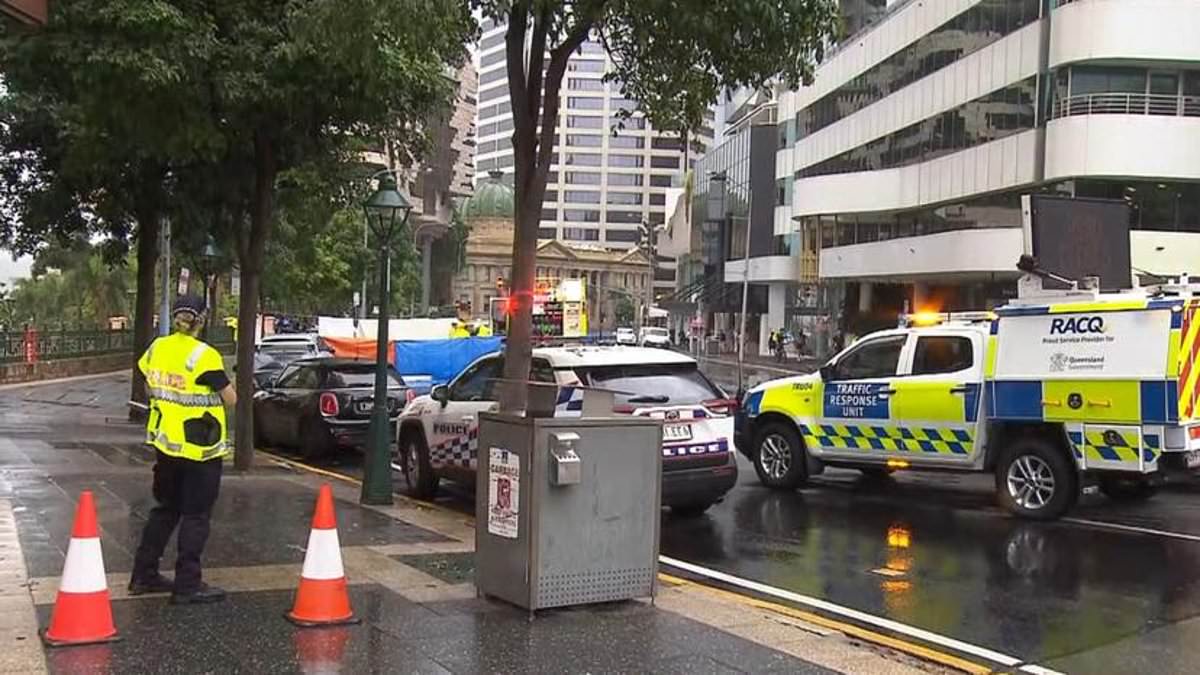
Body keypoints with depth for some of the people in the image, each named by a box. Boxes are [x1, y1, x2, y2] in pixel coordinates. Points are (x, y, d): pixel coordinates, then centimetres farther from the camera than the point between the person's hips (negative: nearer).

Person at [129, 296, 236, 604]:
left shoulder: (157, 348, 2)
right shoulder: (204, 356, -18)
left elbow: (150, 388, 15)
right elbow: (230, 398, -13)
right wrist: (223, 382, 5)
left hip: (165, 442, 6)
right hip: (200, 449, -6)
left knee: (165, 509, 20)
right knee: (195, 516, 2)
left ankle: (144, 575, 25)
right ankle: (187, 585, 4)